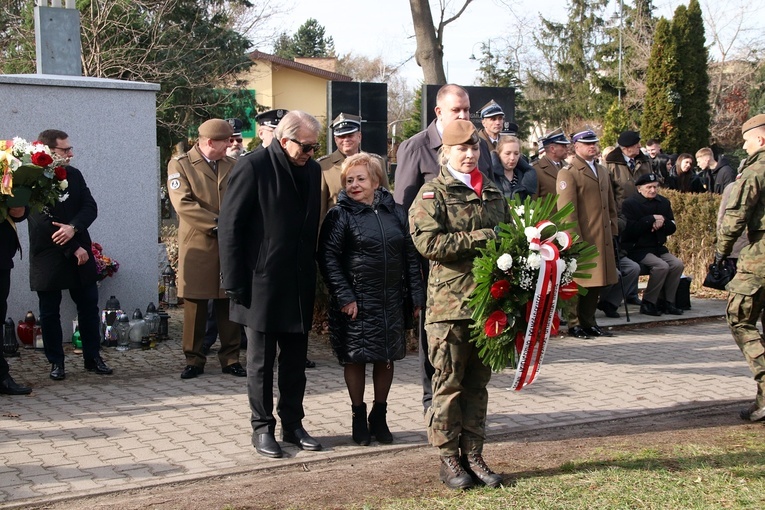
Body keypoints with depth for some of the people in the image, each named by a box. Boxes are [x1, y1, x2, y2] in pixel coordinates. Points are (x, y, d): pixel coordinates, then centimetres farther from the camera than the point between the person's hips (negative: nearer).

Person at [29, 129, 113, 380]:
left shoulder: (74, 174, 6)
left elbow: (90, 207, 0)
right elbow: (42, 222, -16)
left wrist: (73, 228, -20)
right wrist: (73, 249, -14)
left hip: (79, 252, 5)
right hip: (47, 257, -5)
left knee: (89, 306, 9)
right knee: (50, 312, 5)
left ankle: (93, 358, 19)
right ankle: (56, 362, 17)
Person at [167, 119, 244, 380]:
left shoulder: (232, 166, 13)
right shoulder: (180, 165, -1)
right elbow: (183, 204, -12)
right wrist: (217, 223, -15)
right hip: (197, 246, -3)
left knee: (229, 304, 5)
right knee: (195, 306, 2)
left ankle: (231, 358, 13)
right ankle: (194, 360, 11)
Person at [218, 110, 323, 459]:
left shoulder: (312, 170, 7)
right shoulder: (253, 166, -11)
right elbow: (229, 227, -11)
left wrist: (313, 272, 9)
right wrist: (235, 283, -13)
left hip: (299, 284, 6)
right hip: (262, 284, -5)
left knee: (295, 361, 12)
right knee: (261, 362, 6)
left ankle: (292, 424, 23)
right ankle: (262, 428, 16)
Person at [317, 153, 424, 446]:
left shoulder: (395, 213, 8)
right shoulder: (340, 216, -4)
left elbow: (410, 256, 10)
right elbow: (328, 258, -8)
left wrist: (416, 296, 5)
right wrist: (344, 297, -14)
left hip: (391, 301, 4)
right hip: (356, 303, -3)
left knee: (387, 358, 10)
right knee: (356, 359, 4)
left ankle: (379, 417, 25)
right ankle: (358, 417, 19)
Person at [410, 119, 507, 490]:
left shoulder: (494, 194, 16)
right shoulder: (433, 194, -3)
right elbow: (428, 242, -17)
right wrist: (481, 238, -17)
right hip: (449, 304, -6)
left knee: (477, 383, 12)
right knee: (449, 382, 2)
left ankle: (473, 455, 20)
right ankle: (449, 459, 12)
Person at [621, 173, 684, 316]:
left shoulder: (664, 203, 12)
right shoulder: (629, 204, -7)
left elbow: (672, 228, 11)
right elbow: (630, 229, -19)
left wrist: (662, 222, -12)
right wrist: (651, 220, -18)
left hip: (658, 248, 7)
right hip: (637, 249, -6)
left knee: (677, 264, -17)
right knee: (662, 266, -27)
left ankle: (667, 301, -5)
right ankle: (648, 303, -14)